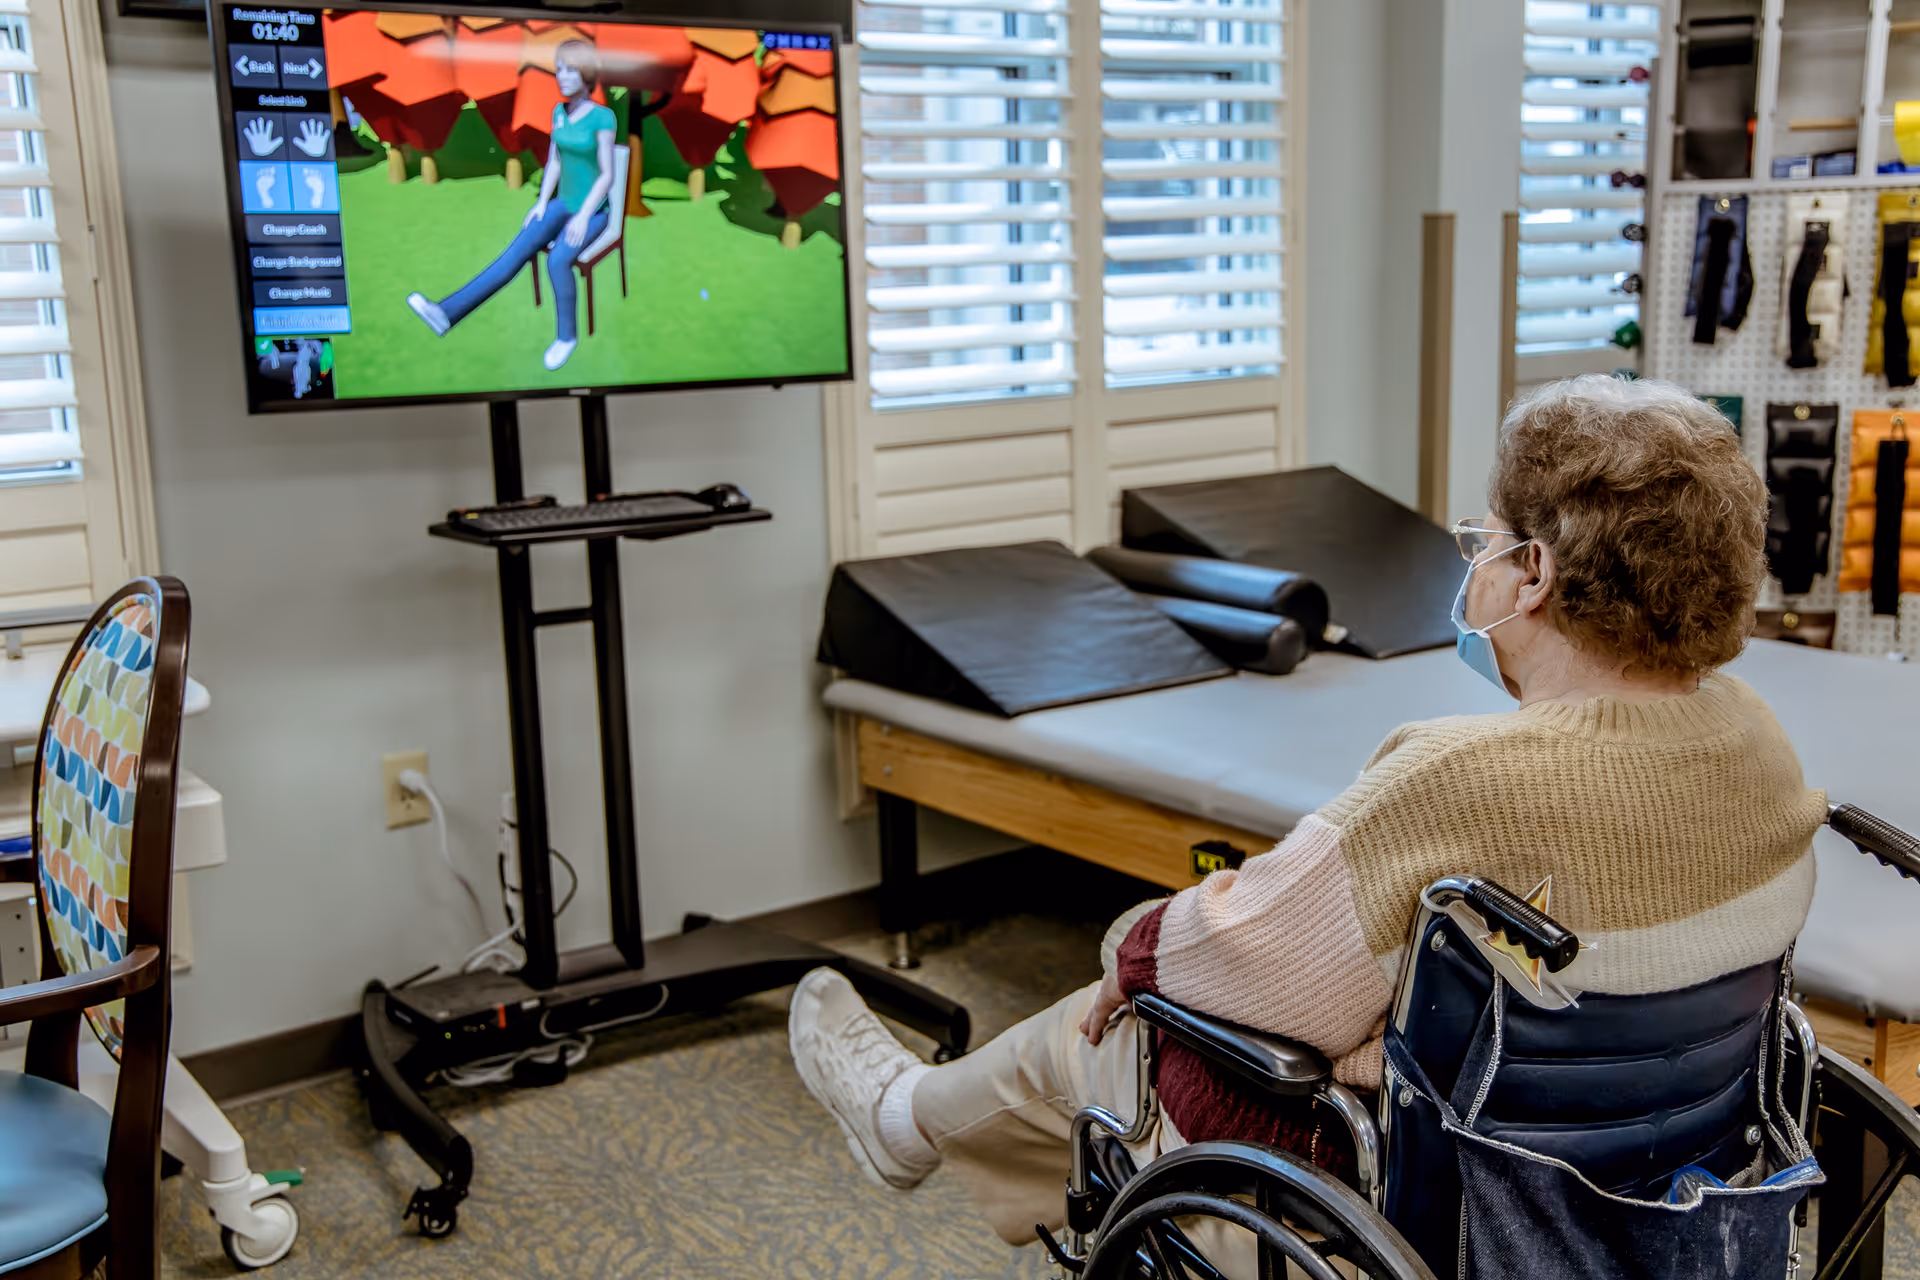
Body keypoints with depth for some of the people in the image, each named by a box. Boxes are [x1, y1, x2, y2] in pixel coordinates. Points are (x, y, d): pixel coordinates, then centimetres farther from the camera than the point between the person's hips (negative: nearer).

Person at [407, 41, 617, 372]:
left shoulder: (603, 117, -19)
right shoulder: (560, 111, 2)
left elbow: (607, 175, -19)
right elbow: (554, 163, 7)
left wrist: (583, 217, -25)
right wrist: (542, 203, -4)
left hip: (593, 212, -5)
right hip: (564, 205, 5)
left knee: (557, 260, -32)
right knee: (517, 251, -16)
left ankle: (566, 335, -11)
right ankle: (447, 311, -30)